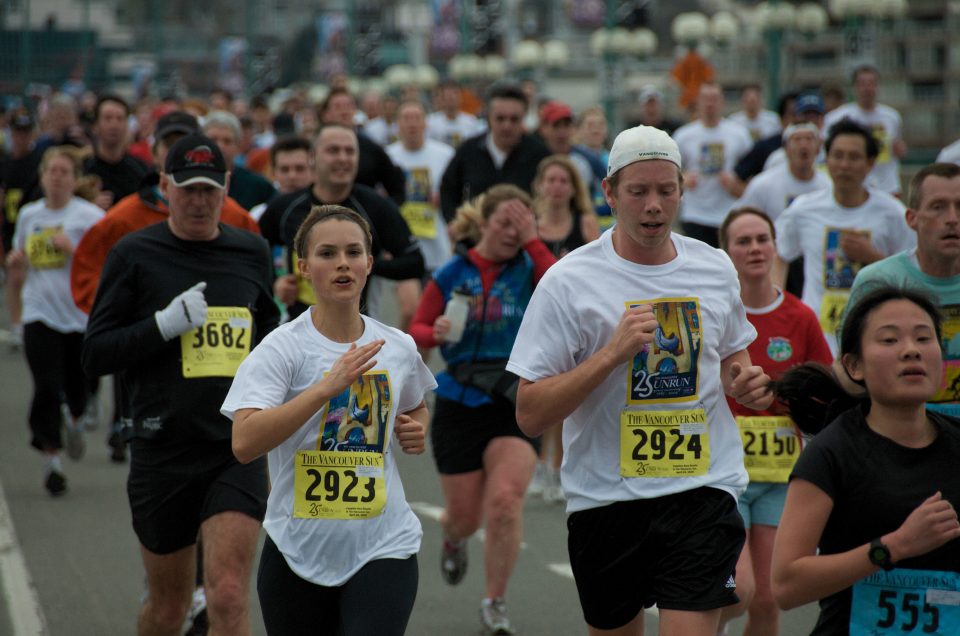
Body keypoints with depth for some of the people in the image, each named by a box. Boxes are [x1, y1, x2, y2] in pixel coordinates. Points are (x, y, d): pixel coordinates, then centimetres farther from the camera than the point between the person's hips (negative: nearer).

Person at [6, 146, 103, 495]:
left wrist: (72, 248, -21)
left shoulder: (89, 215, -4)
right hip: (40, 313, 2)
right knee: (47, 387, -9)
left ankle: (74, 421, 44)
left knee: (77, 386, 8)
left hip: (81, 313, -2)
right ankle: (51, 459, 2)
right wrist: (16, 263, 0)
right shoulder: (28, 215, 10)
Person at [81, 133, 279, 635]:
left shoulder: (251, 251, 9)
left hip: (239, 448, 1)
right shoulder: (135, 254, -2)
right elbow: (94, 355, -5)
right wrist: (166, 324, -16)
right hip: (163, 448, -1)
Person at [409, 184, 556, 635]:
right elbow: (416, 331, 5)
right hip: (459, 406, 1)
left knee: (505, 500, -19)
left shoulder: (530, 268, -1)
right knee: (465, 514, 9)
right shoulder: (453, 274, 1)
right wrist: (436, 333, -17)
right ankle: (453, 539, 50)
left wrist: (533, 241, -18)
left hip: (518, 405, -1)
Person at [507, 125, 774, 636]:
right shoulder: (568, 281, -7)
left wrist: (743, 383, 0)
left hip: (702, 490, 1)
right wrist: (614, 352, -22)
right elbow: (530, 415, -12)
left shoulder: (715, 269, 5)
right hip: (604, 495, -1)